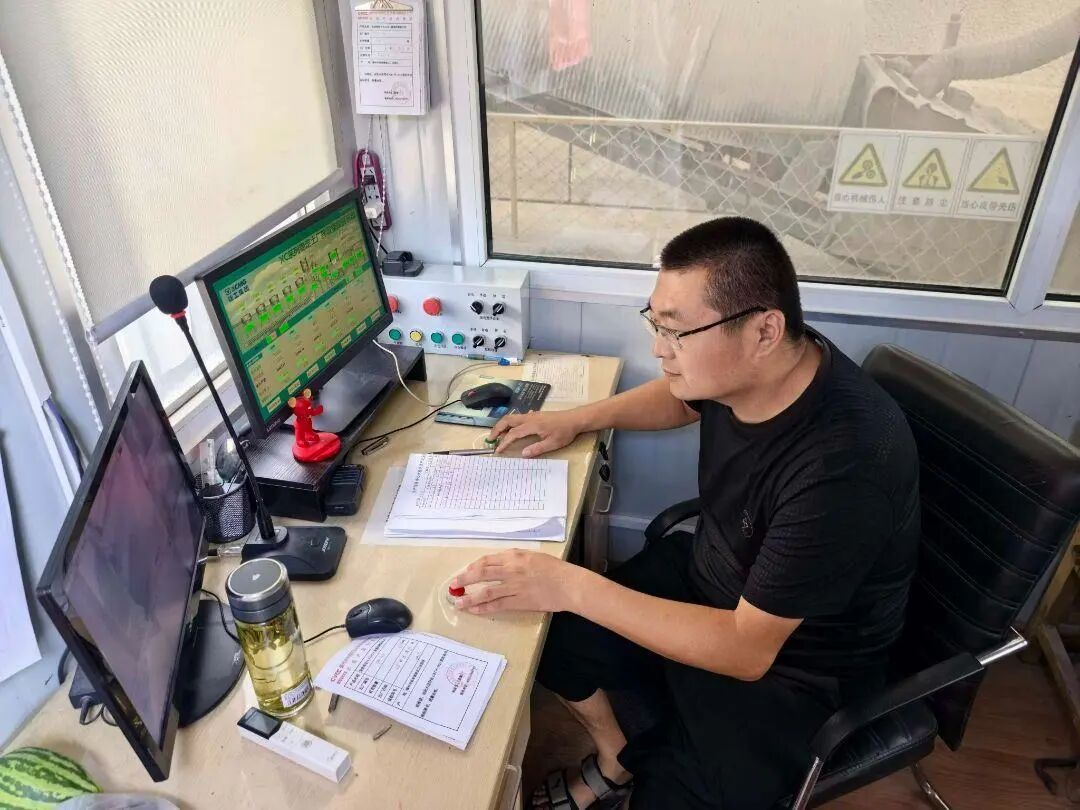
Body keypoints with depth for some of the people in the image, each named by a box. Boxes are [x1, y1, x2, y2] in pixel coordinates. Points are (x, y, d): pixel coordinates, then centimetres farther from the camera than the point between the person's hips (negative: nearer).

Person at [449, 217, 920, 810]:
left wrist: (571, 586, -32)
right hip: (707, 575, 7)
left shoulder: (842, 465, -36)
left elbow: (747, 649, -31)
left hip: (792, 666, -6)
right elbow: (682, 400, 12)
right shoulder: (743, 366, -14)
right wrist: (579, 420, 1)